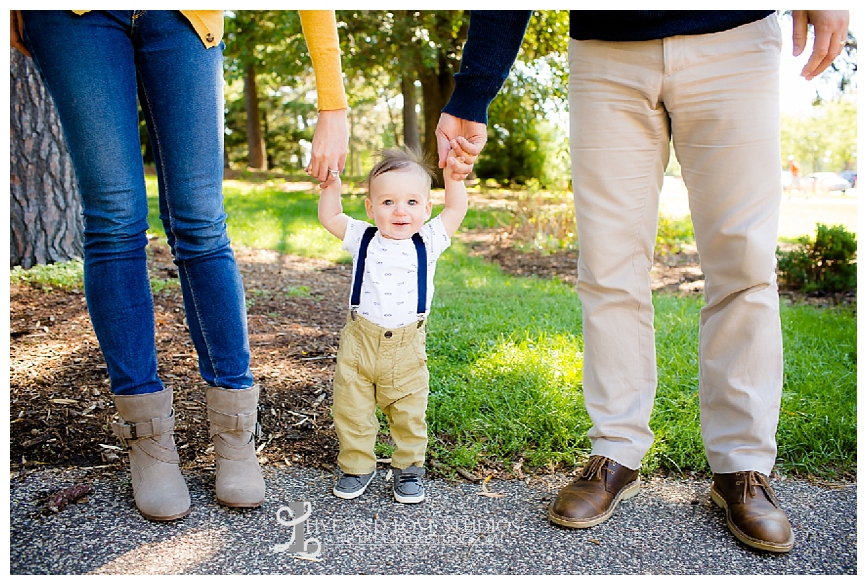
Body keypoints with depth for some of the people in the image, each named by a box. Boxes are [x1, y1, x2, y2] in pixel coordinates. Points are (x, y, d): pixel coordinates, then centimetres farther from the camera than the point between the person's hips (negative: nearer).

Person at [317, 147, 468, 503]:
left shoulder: (428, 241, -2)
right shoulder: (362, 239, 0)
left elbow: (456, 210, 1)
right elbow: (329, 217, 8)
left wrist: (453, 173, -8)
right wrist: (331, 180, -1)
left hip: (407, 349, -1)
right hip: (359, 343, 1)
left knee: (409, 413, 9)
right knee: (351, 410, 8)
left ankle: (409, 468, 27)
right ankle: (357, 465, 27)